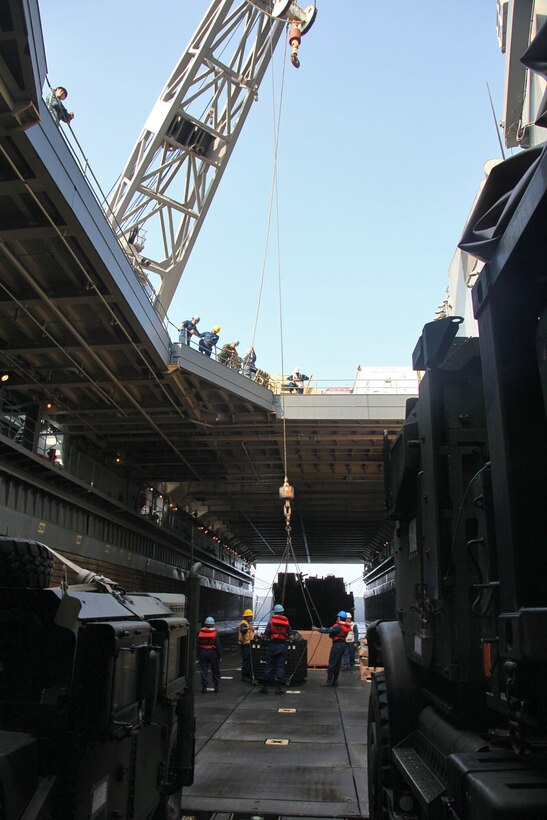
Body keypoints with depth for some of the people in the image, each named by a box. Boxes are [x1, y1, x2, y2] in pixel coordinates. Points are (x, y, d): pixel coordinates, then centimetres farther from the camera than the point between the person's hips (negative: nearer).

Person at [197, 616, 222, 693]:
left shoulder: (200, 632, 0)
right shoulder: (215, 633, -8)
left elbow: (198, 645, 4)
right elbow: (218, 645, -8)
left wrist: (198, 655, 11)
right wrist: (220, 654, 0)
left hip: (202, 653, 2)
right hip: (213, 653, -2)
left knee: (203, 670, 8)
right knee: (215, 670, 10)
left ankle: (204, 686, 7)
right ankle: (216, 686, 12)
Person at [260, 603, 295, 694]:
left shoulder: (271, 622, -3)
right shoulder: (287, 622, 2)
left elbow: (265, 635, -5)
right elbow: (291, 636, 0)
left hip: (272, 645, 0)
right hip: (282, 646, 0)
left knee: (269, 666, 7)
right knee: (280, 666, 4)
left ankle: (264, 686, 12)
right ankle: (279, 687, 1)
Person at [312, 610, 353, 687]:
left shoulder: (338, 627, -19)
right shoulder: (346, 627, 8)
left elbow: (328, 631, -21)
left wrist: (317, 629, -14)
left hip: (337, 645, -9)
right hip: (343, 644, 9)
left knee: (331, 663, -4)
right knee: (338, 663, 14)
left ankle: (329, 681, -2)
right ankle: (335, 681, 18)